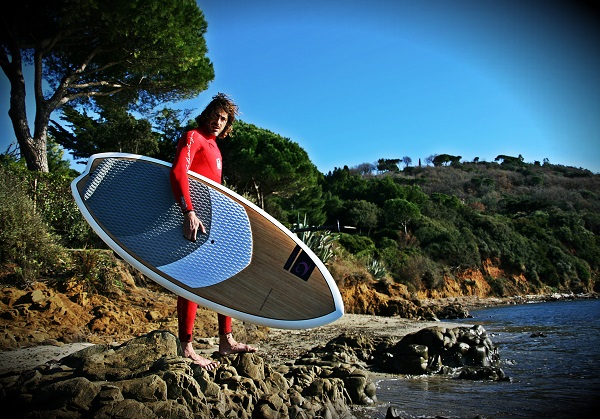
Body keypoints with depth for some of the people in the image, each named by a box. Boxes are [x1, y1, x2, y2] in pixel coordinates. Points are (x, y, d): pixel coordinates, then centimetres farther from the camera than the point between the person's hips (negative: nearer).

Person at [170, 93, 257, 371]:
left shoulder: (213, 146, 24)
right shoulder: (193, 137, -3)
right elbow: (178, 172, -20)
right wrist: (189, 212, -31)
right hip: (195, 218, -9)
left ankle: (226, 340, 19)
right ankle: (186, 348, -5)